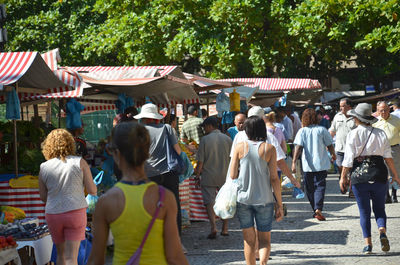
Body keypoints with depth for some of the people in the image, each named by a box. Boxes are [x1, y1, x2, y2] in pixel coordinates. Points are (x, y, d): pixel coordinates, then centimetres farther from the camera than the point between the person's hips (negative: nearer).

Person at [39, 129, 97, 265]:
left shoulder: (44, 168, 0)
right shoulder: (80, 162, -5)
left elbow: (43, 197, 8)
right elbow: (92, 190, -5)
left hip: (53, 214, 3)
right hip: (75, 212, -2)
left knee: (61, 254, 20)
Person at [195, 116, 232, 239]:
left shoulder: (205, 139, -7)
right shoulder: (227, 139, 2)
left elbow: (200, 161, -7)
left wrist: (197, 175, 4)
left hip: (209, 176, -3)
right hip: (225, 176, 3)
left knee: (209, 202, 1)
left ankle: (213, 227, -16)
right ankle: (225, 229, 17)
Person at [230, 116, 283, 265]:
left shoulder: (240, 147, -2)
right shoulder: (269, 149, -4)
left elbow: (232, 175, -1)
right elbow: (274, 178, -5)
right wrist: (279, 204, 0)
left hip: (243, 199, 1)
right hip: (264, 200, -1)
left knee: (249, 240, 13)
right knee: (264, 239, 9)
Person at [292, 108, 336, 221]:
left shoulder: (302, 131, -2)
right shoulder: (322, 130, -4)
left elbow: (298, 148, -12)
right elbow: (329, 145, 0)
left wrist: (294, 162, -16)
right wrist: (333, 155, 20)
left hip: (307, 165, 1)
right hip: (321, 164, -1)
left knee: (310, 188, 13)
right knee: (320, 186, -3)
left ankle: (315, 210, 20)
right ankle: (318, 208, -23)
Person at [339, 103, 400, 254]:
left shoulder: (353, 134, -4)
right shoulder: (380, 133, 4)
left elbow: (348, 159, -6)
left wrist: (343, 177, 2)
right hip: (379, 175, 2)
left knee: (364, 211, 6)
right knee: (379, 208, 13)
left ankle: (368, 243, 2)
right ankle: (382, 233, -12)